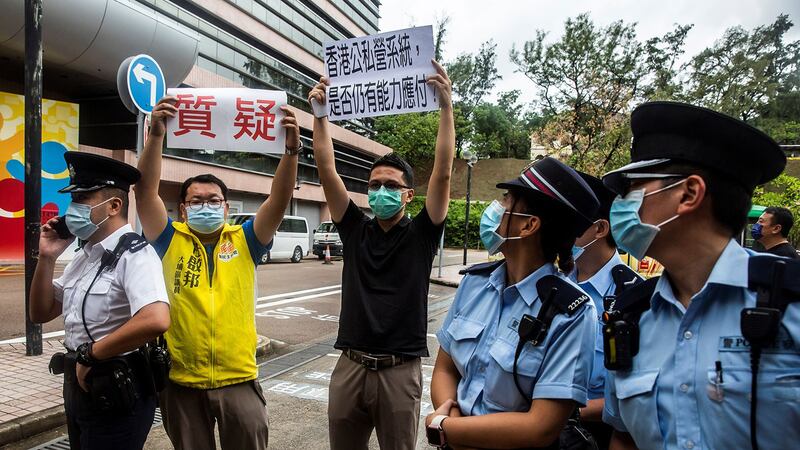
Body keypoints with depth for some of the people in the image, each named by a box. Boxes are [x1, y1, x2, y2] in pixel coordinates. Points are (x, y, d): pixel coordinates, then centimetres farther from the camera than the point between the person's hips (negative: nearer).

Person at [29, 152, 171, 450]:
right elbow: (41, 314, 13)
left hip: (116, 392, -8)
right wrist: (47, 258, -2)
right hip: (78, 385, 8)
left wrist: (89, 354, -21)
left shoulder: (133, 255, -20)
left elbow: (156, 321, -36)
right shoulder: (83, 255, 7)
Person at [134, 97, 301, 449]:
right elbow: (145, 192, -11)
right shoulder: (170, 241, 1)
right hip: (181, 380, 0)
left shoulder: (244, 241, 1)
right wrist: (156, 135, -23)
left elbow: (279, 201, -11)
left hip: (238, 379, 0)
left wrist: (291, 149, -24)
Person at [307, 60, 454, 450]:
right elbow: (327, 171, -1)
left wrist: (446, 105, -15)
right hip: (350, 366, 3)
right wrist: (320, 114, -8)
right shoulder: (355, 230, 6)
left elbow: (443, 172, -11)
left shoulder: (421, 235, -1)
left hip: (400, 370, -2)